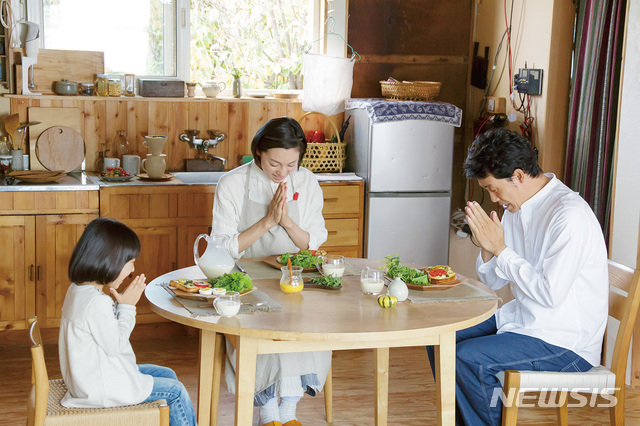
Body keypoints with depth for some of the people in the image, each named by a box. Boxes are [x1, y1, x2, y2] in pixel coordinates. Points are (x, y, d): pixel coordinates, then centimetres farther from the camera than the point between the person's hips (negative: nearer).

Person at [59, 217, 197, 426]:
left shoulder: (78, 289, 5)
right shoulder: (96, 302, -29)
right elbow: (114, 346, -21)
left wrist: (121, 304, 0)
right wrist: (126, 306, -15)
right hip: (100, 388, -11)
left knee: (167, 375, 18)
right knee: (175, 391, -4)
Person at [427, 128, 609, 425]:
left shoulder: (570, 215, -22)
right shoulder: (517, 206, 6)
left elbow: (550, 294, -27)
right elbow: (494, 282, 11)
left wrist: (500, 248, -21)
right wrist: (486, 247, -11)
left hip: (566, 342, -9)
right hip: (523, 319, 9)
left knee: (468, 358, -24)